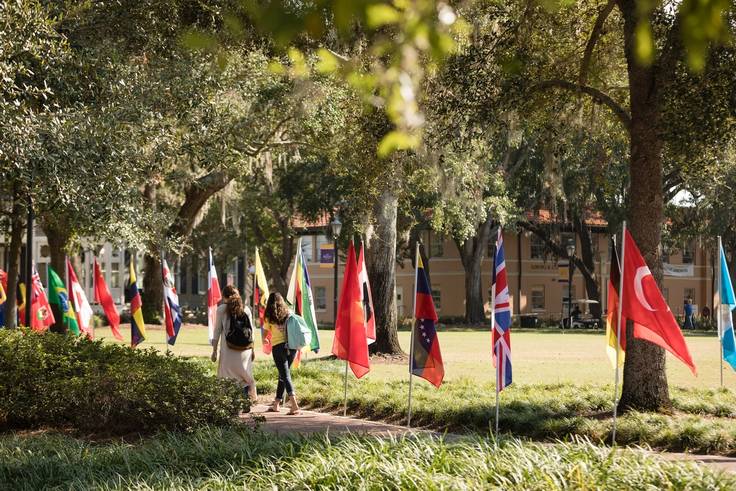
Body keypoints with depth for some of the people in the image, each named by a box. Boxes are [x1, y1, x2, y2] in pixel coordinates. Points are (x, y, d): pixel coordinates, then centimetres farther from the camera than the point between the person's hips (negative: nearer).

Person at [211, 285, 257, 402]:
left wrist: (214, 350, 5)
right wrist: (252, 349, 20)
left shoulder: (222, 309, 0)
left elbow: (217, 331, 1)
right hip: (245, 349, 3)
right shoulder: (246, 309, 8)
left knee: (228, 377, -1)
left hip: (229, 349, -3)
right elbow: (251, 331, 12)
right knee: (246, 376, 8)